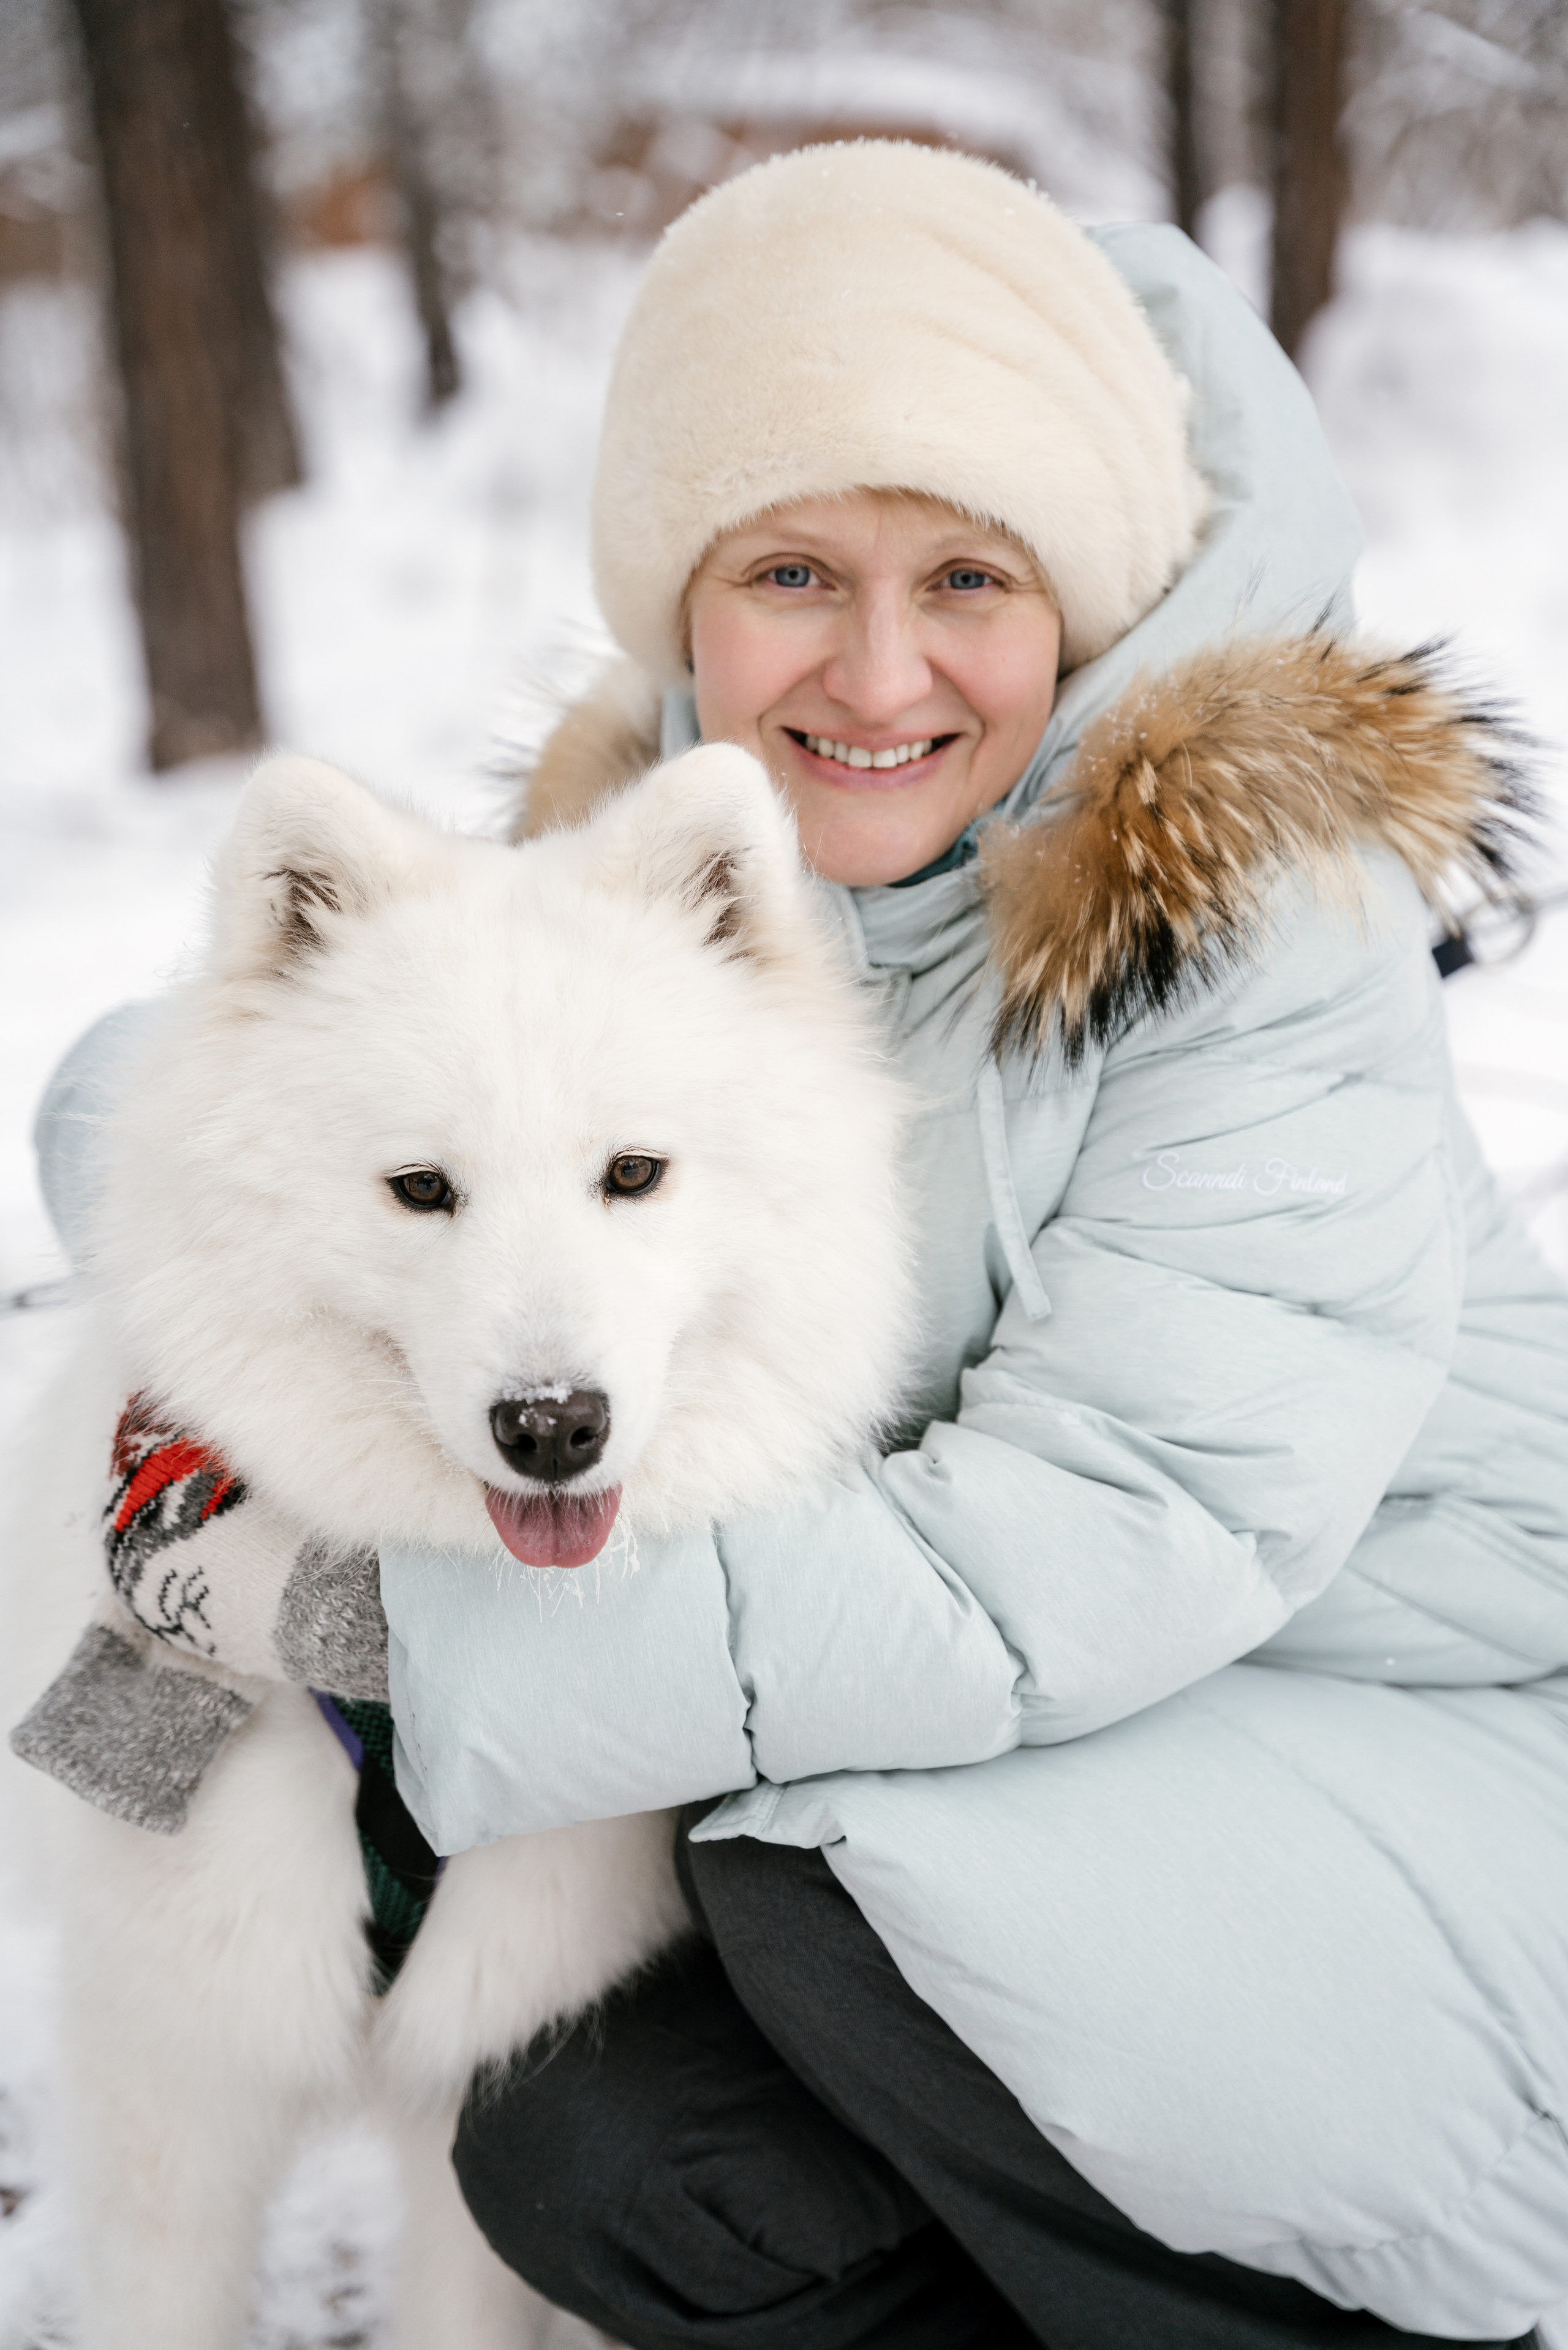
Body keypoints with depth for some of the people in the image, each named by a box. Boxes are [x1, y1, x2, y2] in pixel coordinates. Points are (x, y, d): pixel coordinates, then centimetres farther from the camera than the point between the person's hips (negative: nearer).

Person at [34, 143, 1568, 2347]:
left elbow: (1079, 1555, -28)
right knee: (586, 2162, -11)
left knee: (861, 1910, -28)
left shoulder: (1254, 914, -21)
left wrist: (455, 1656, -25)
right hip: (1054, 1765, 6)